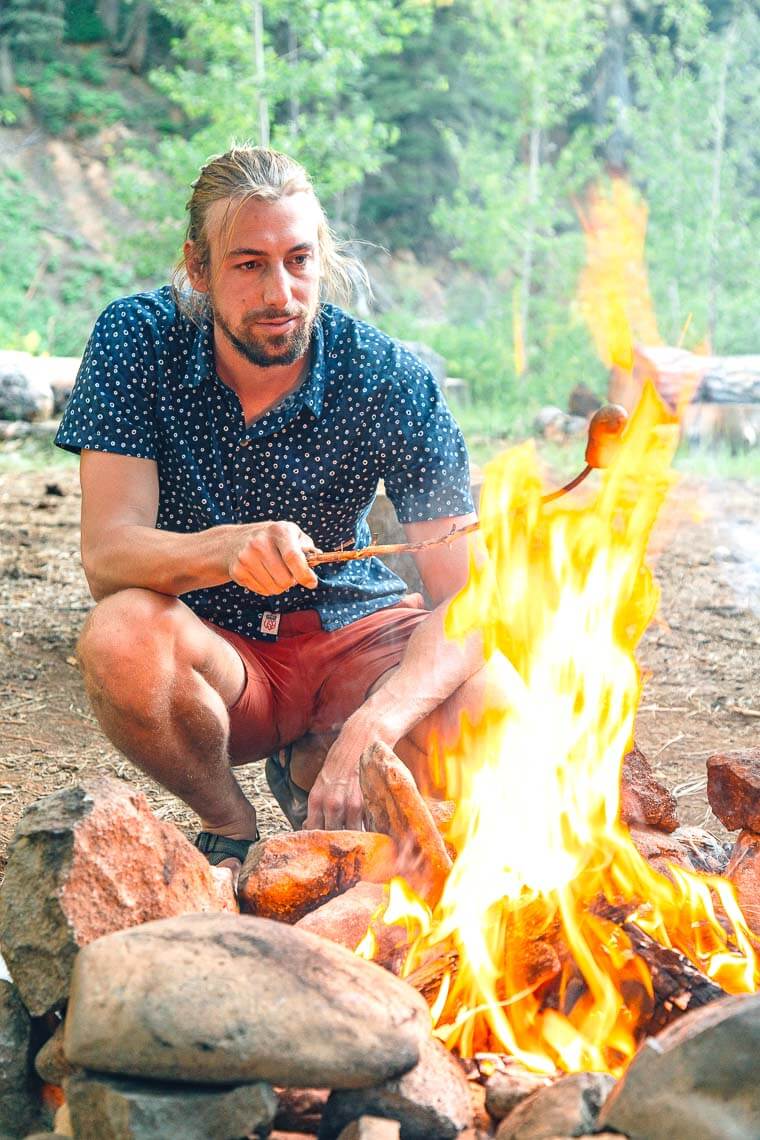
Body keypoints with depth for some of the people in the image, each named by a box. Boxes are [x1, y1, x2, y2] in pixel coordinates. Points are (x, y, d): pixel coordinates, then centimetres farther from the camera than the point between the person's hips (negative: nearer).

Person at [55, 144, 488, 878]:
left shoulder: (390, 380, -16)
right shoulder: (137, 341, -15)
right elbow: (106, 556, -23)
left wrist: (374, 725, -41)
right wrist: (228, 549, -46)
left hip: (351, 637, 1)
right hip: (213, 653, 0)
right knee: (120, 635, -35)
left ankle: (310, 767, 5)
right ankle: (231, 827, -3)